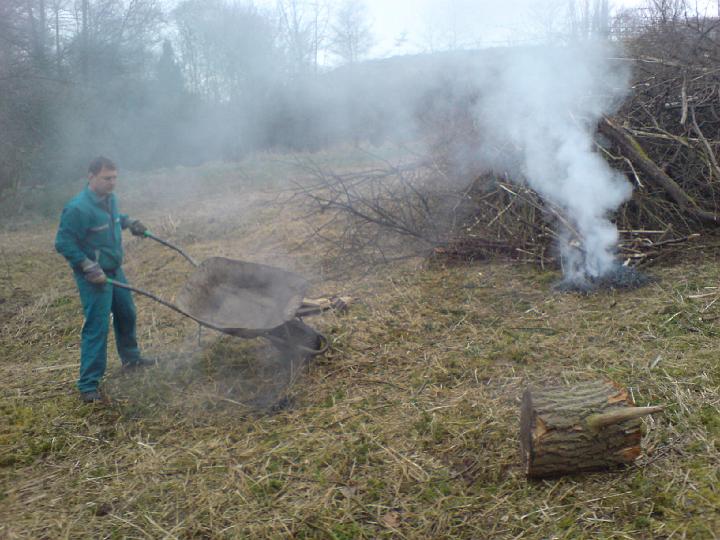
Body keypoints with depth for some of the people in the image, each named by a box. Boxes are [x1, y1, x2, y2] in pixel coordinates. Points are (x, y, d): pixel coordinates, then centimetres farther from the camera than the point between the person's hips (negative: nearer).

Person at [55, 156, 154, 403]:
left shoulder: (110, 199, 3)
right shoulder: (78, 208, -23)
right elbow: (64, 243, -19)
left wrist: (128, 222, 11)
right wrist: (89, 267, -23)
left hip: (115, 270, 9)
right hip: (94, 277, -9)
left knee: (127, 315, 22)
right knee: (97, 327, -8)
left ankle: (131, 358, 45)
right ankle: (88, 385, 0)